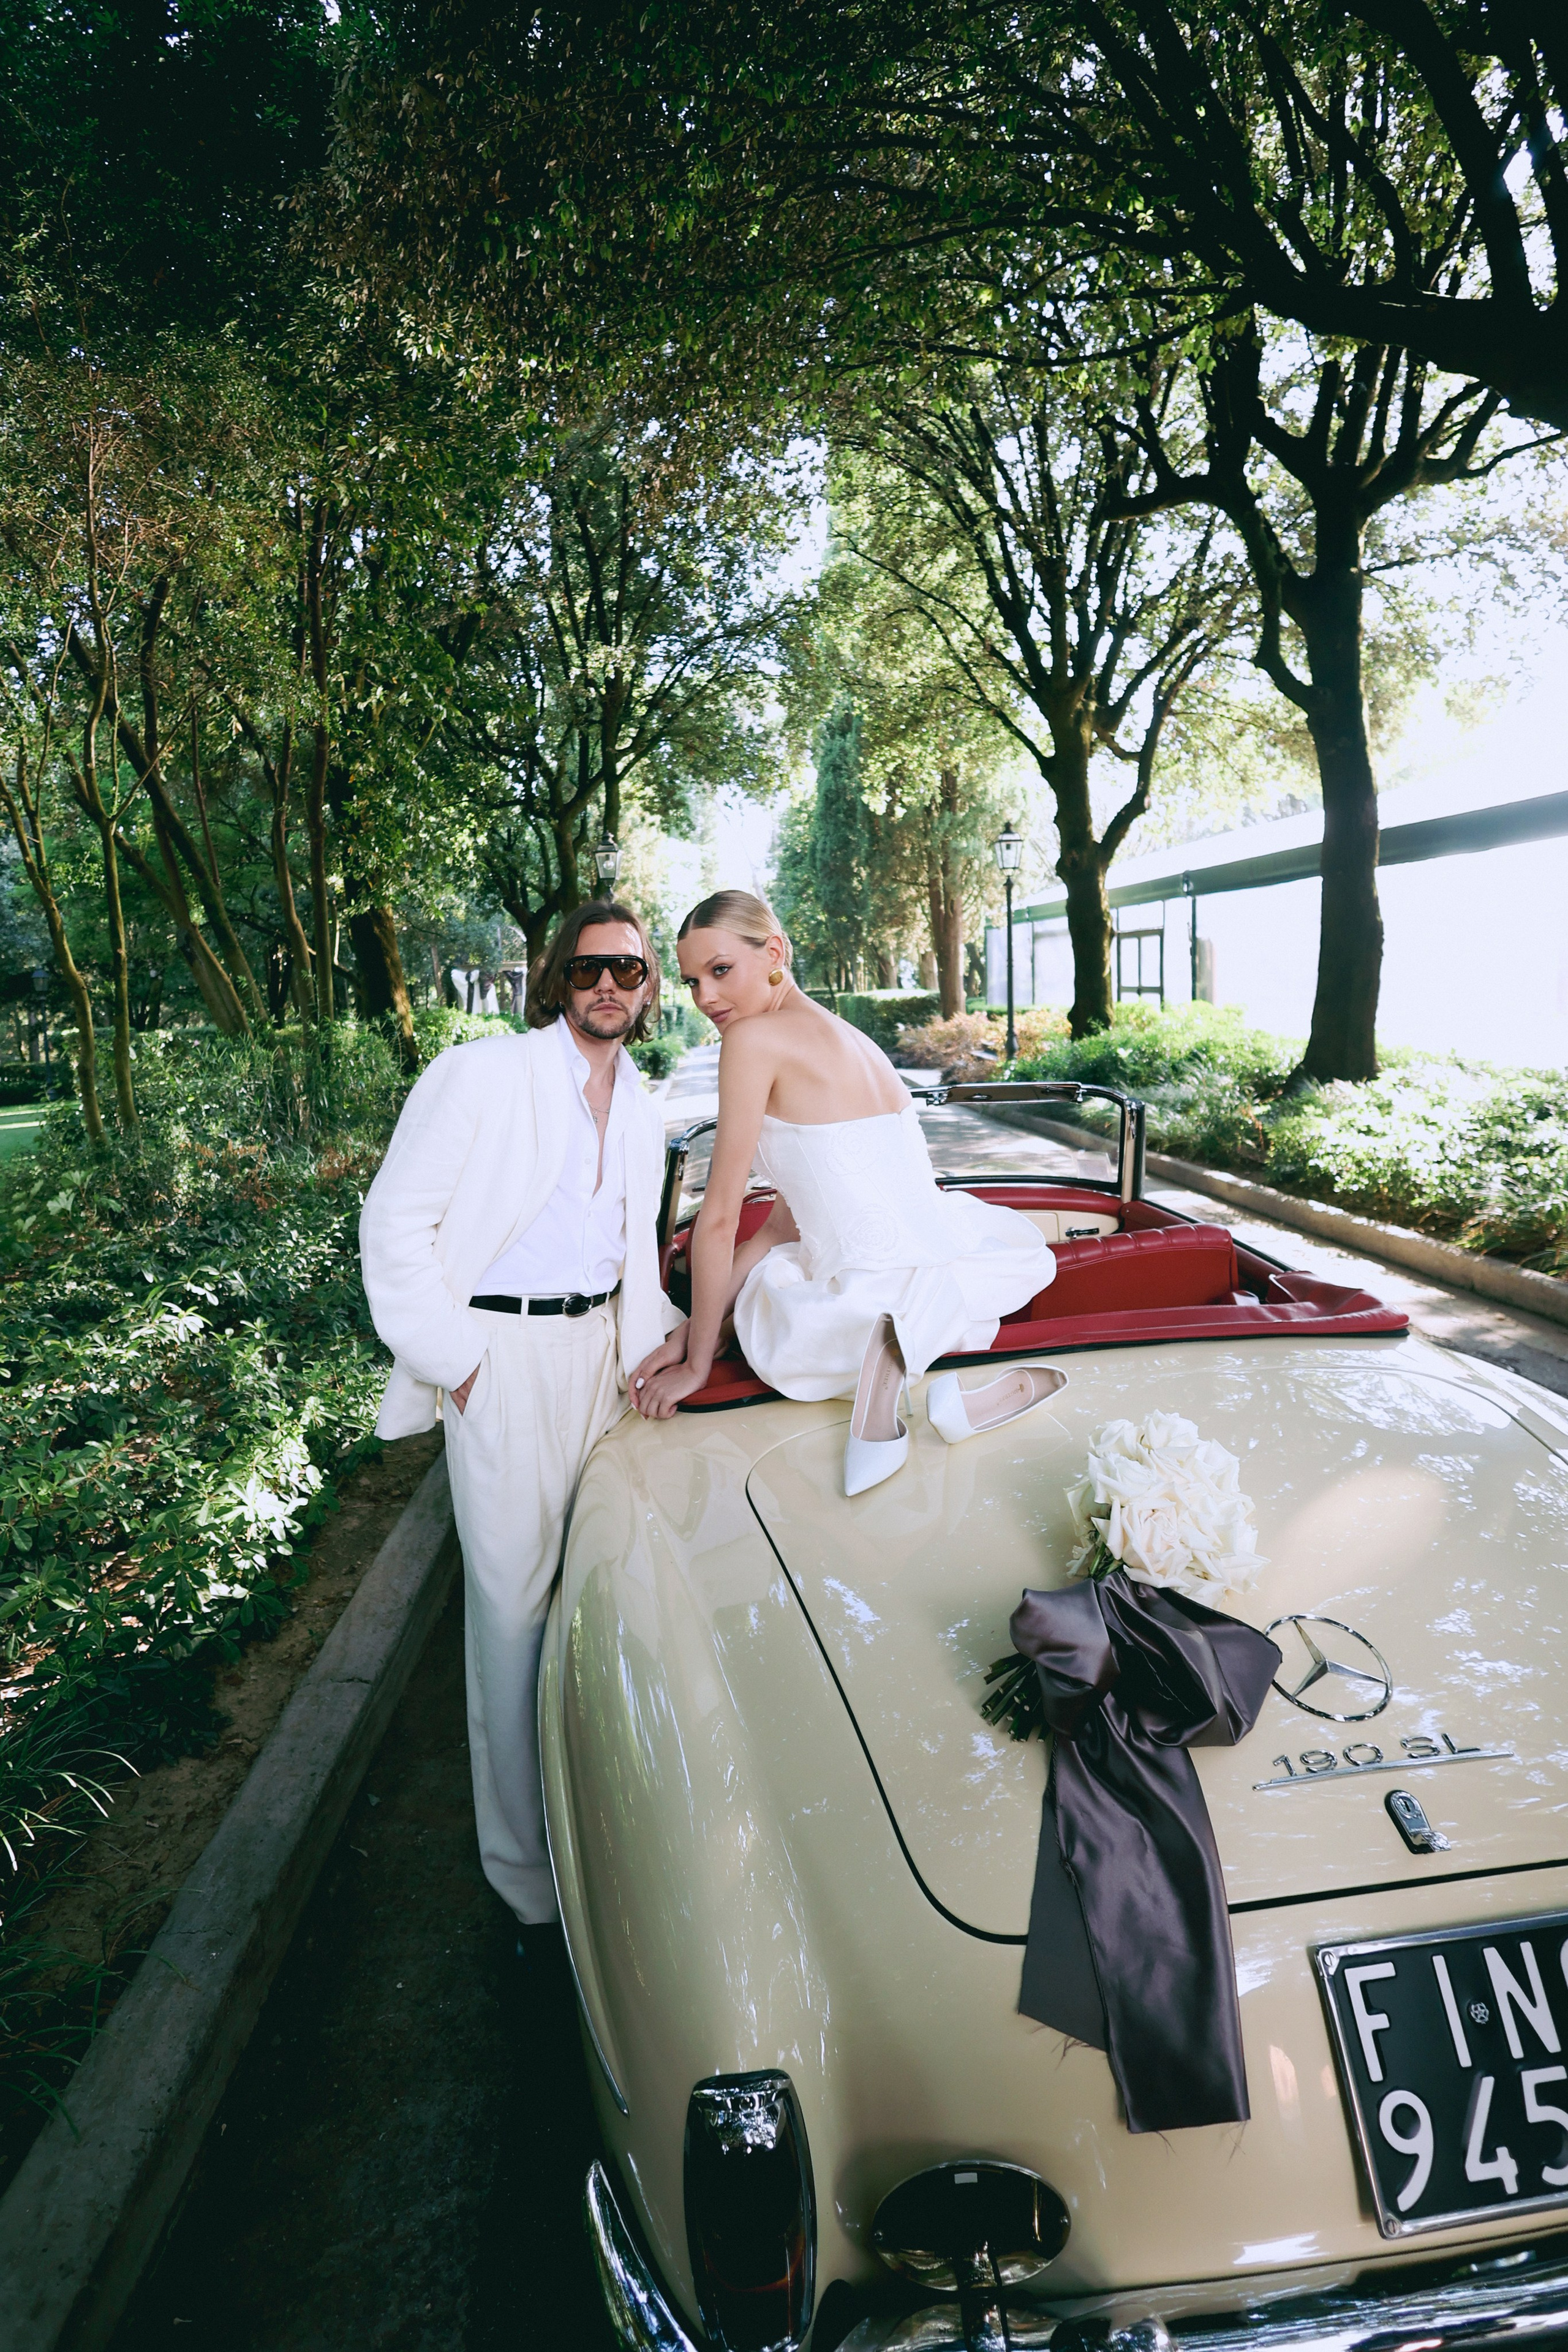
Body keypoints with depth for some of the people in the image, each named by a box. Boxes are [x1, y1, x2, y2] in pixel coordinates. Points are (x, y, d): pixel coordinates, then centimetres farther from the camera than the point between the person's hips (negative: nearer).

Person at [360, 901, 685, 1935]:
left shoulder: (643, 1109, 12)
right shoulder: (481, 1074, -9)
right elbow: (395, 1222, -10)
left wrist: (652, 1343, 11)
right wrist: (451, 1361, -12)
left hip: (597, 1344, 6)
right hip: (501, 1353, -6)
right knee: (513, 1596, -1)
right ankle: (527, 1868, 14)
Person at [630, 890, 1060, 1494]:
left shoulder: (753, 1037, -11)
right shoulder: (844, 1036, 13)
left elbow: (720, 1219, -7)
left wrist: (697, 1361, 4)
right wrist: (692, 1329, 11)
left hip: (877, 1299, -7)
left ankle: (877, 1362, -8)